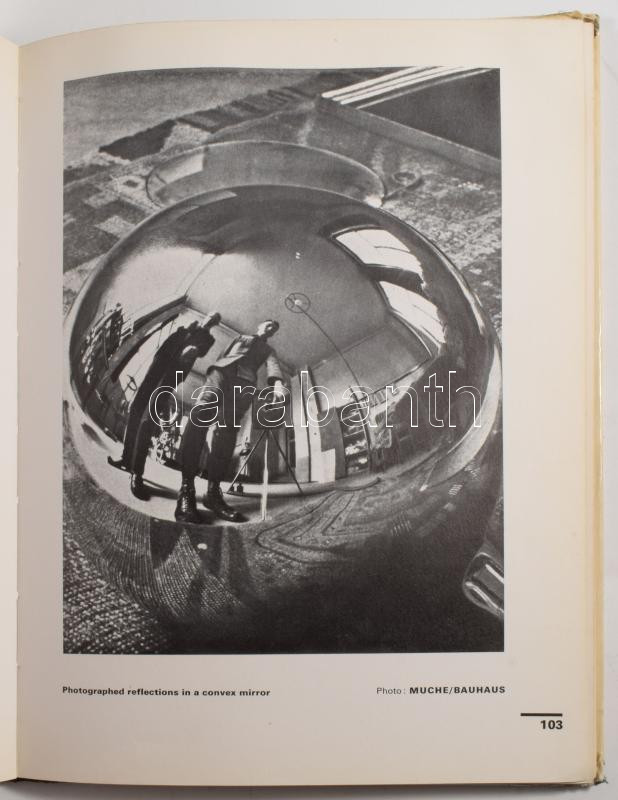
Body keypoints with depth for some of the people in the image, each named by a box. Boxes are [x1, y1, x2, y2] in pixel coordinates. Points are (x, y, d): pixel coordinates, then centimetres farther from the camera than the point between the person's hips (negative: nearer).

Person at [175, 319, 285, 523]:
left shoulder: (268, 350, 29)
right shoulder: (241, 337, 35)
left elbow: (273, 366, 8)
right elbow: (223, 354, 25)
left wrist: (277, 383, -14)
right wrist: (213, 374, 7)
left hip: (244, 380, 1)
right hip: (222, 369, -1)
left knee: (228, 427, -20)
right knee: (201, 412, -27)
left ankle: (213, 491, -28)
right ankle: (186, 487, -36)